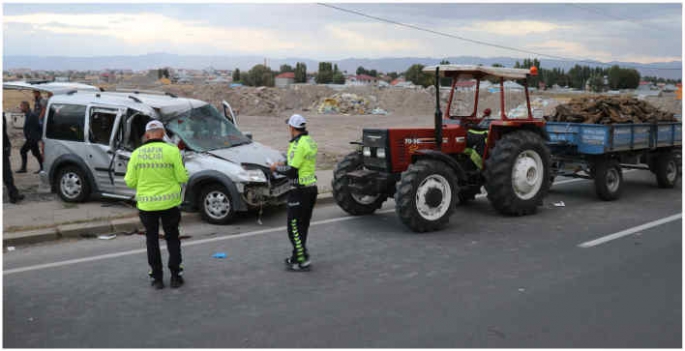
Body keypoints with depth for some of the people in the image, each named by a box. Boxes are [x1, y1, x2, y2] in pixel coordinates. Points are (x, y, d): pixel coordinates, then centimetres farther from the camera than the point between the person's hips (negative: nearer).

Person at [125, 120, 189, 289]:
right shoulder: (172, 151, -10)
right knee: (172, 238, 14)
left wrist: (127, 175, 22)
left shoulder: (137, 153, -3)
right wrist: (184, 172, 13)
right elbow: (182, 177, -9)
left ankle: (157, 277, 16)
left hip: (146, 205, 1)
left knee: (152, 239, 15)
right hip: (169, 203, -1)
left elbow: (130, 182, 1)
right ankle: (175, 276, 15)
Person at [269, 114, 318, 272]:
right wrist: (284, 165, 17)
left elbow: (291, 171, -21)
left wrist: (277, 168, -4)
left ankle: (302, 260, -1)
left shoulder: (298, 145, -20)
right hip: (311, 188, 10)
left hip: (300, 191, -10)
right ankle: (298, 256, 27)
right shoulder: (310, 142, 10)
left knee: (295, 226, -3)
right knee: (303, 226, 17)